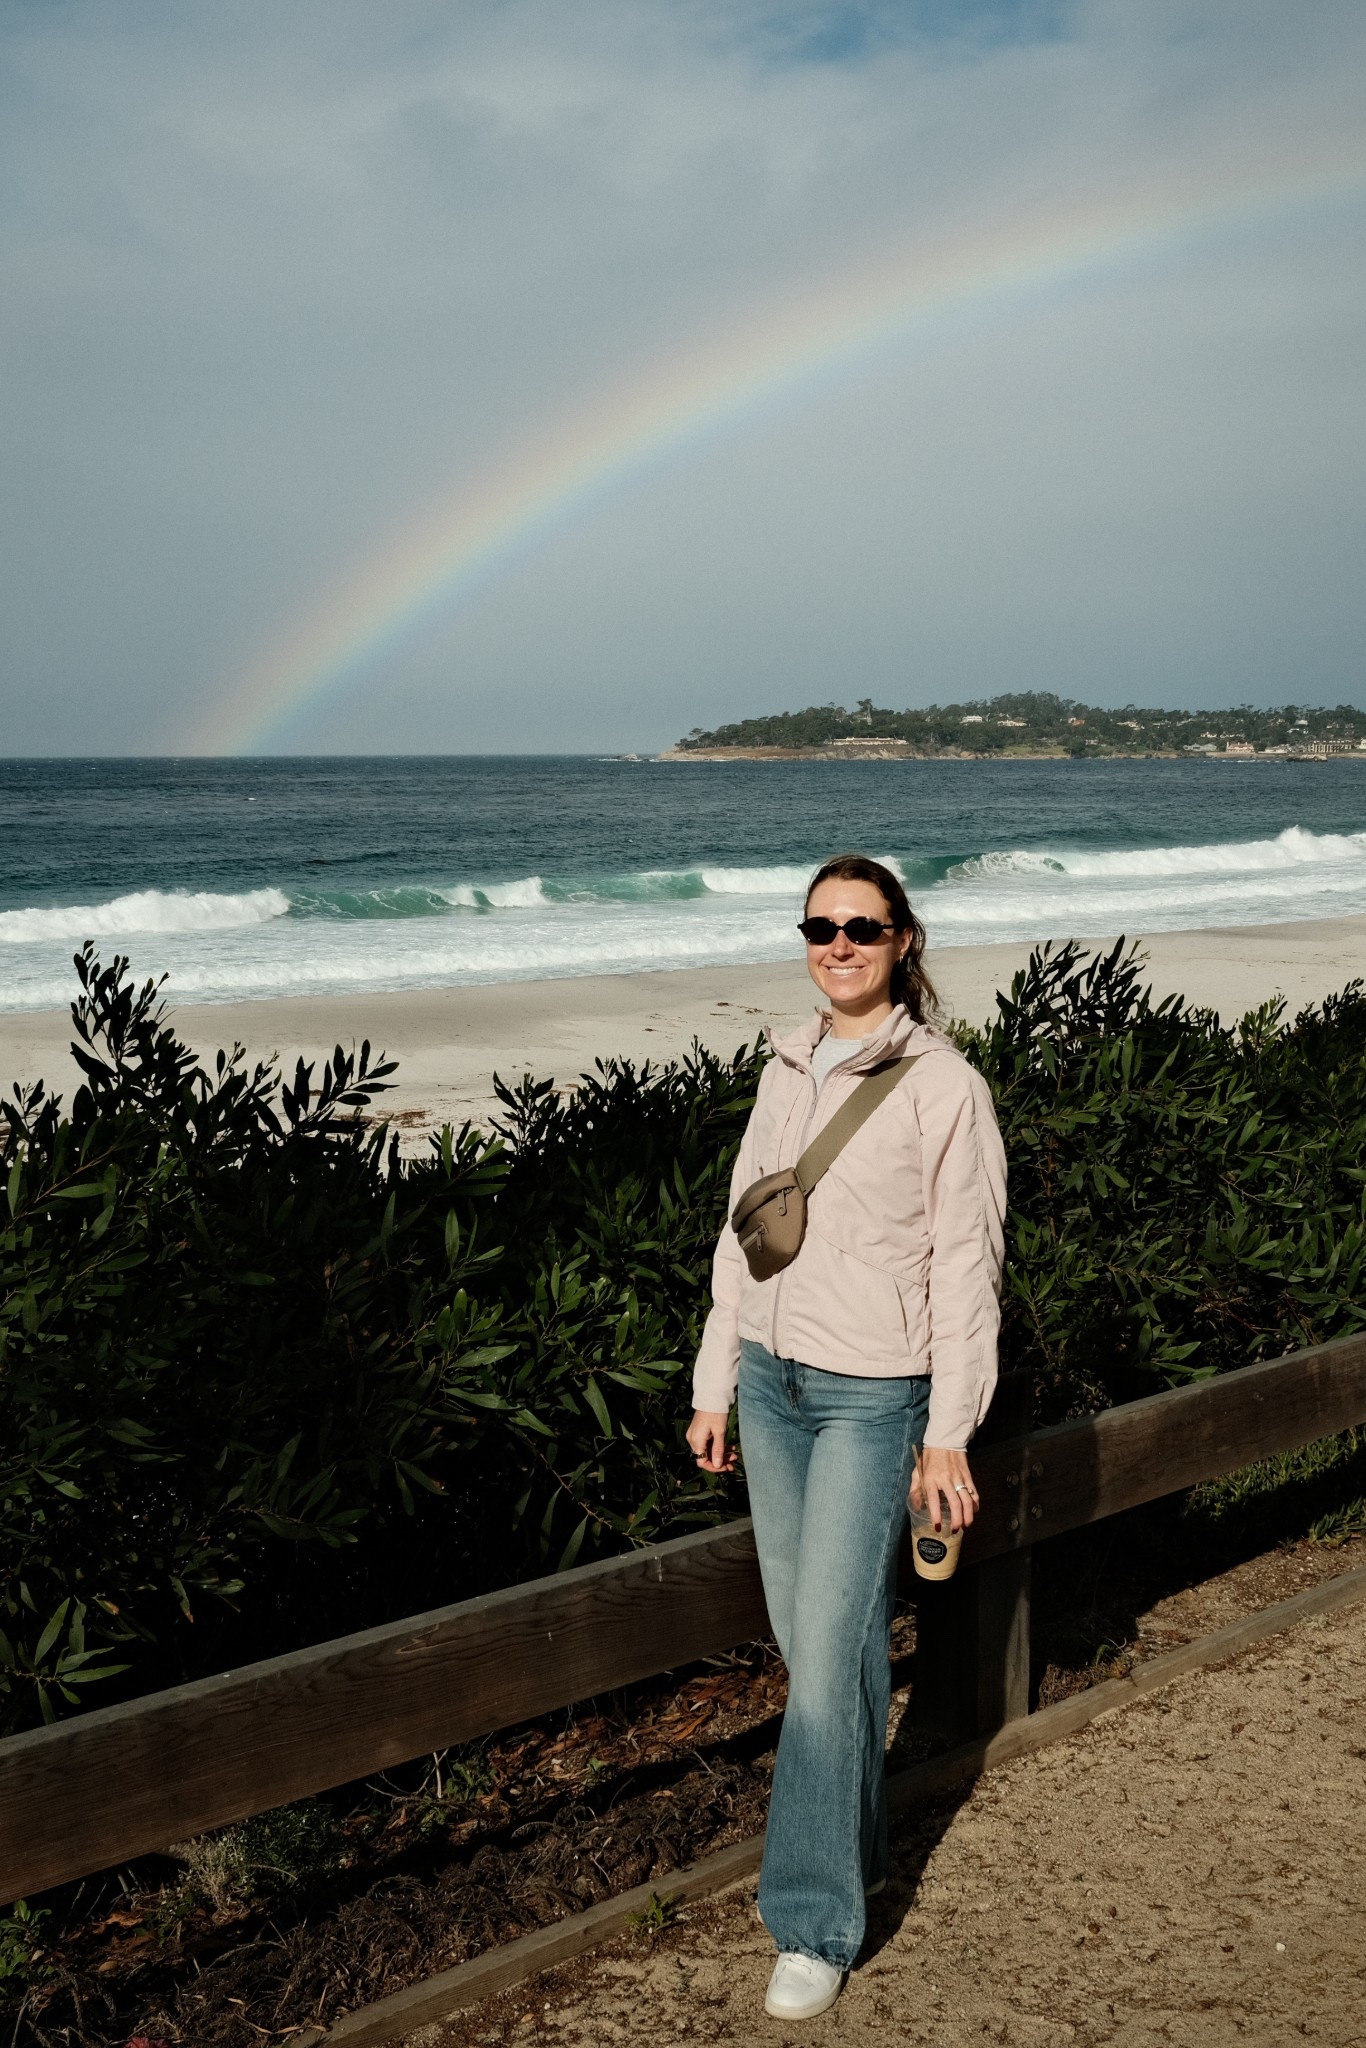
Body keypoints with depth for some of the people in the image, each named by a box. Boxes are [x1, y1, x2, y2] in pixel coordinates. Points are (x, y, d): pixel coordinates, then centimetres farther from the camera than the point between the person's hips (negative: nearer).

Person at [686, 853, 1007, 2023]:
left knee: (828, 1652, -6)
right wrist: (716, 1385, 13)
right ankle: (855, 1848, 30)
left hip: (872, 1396, -5)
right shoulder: (787, 1072, 8)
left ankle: (817, 1925, 4)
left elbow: (965, 1267, -9)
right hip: (773, 1380, 6)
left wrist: (948, 1436, -10)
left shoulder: (942, 1085, -9)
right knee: (812, 1639, 12)